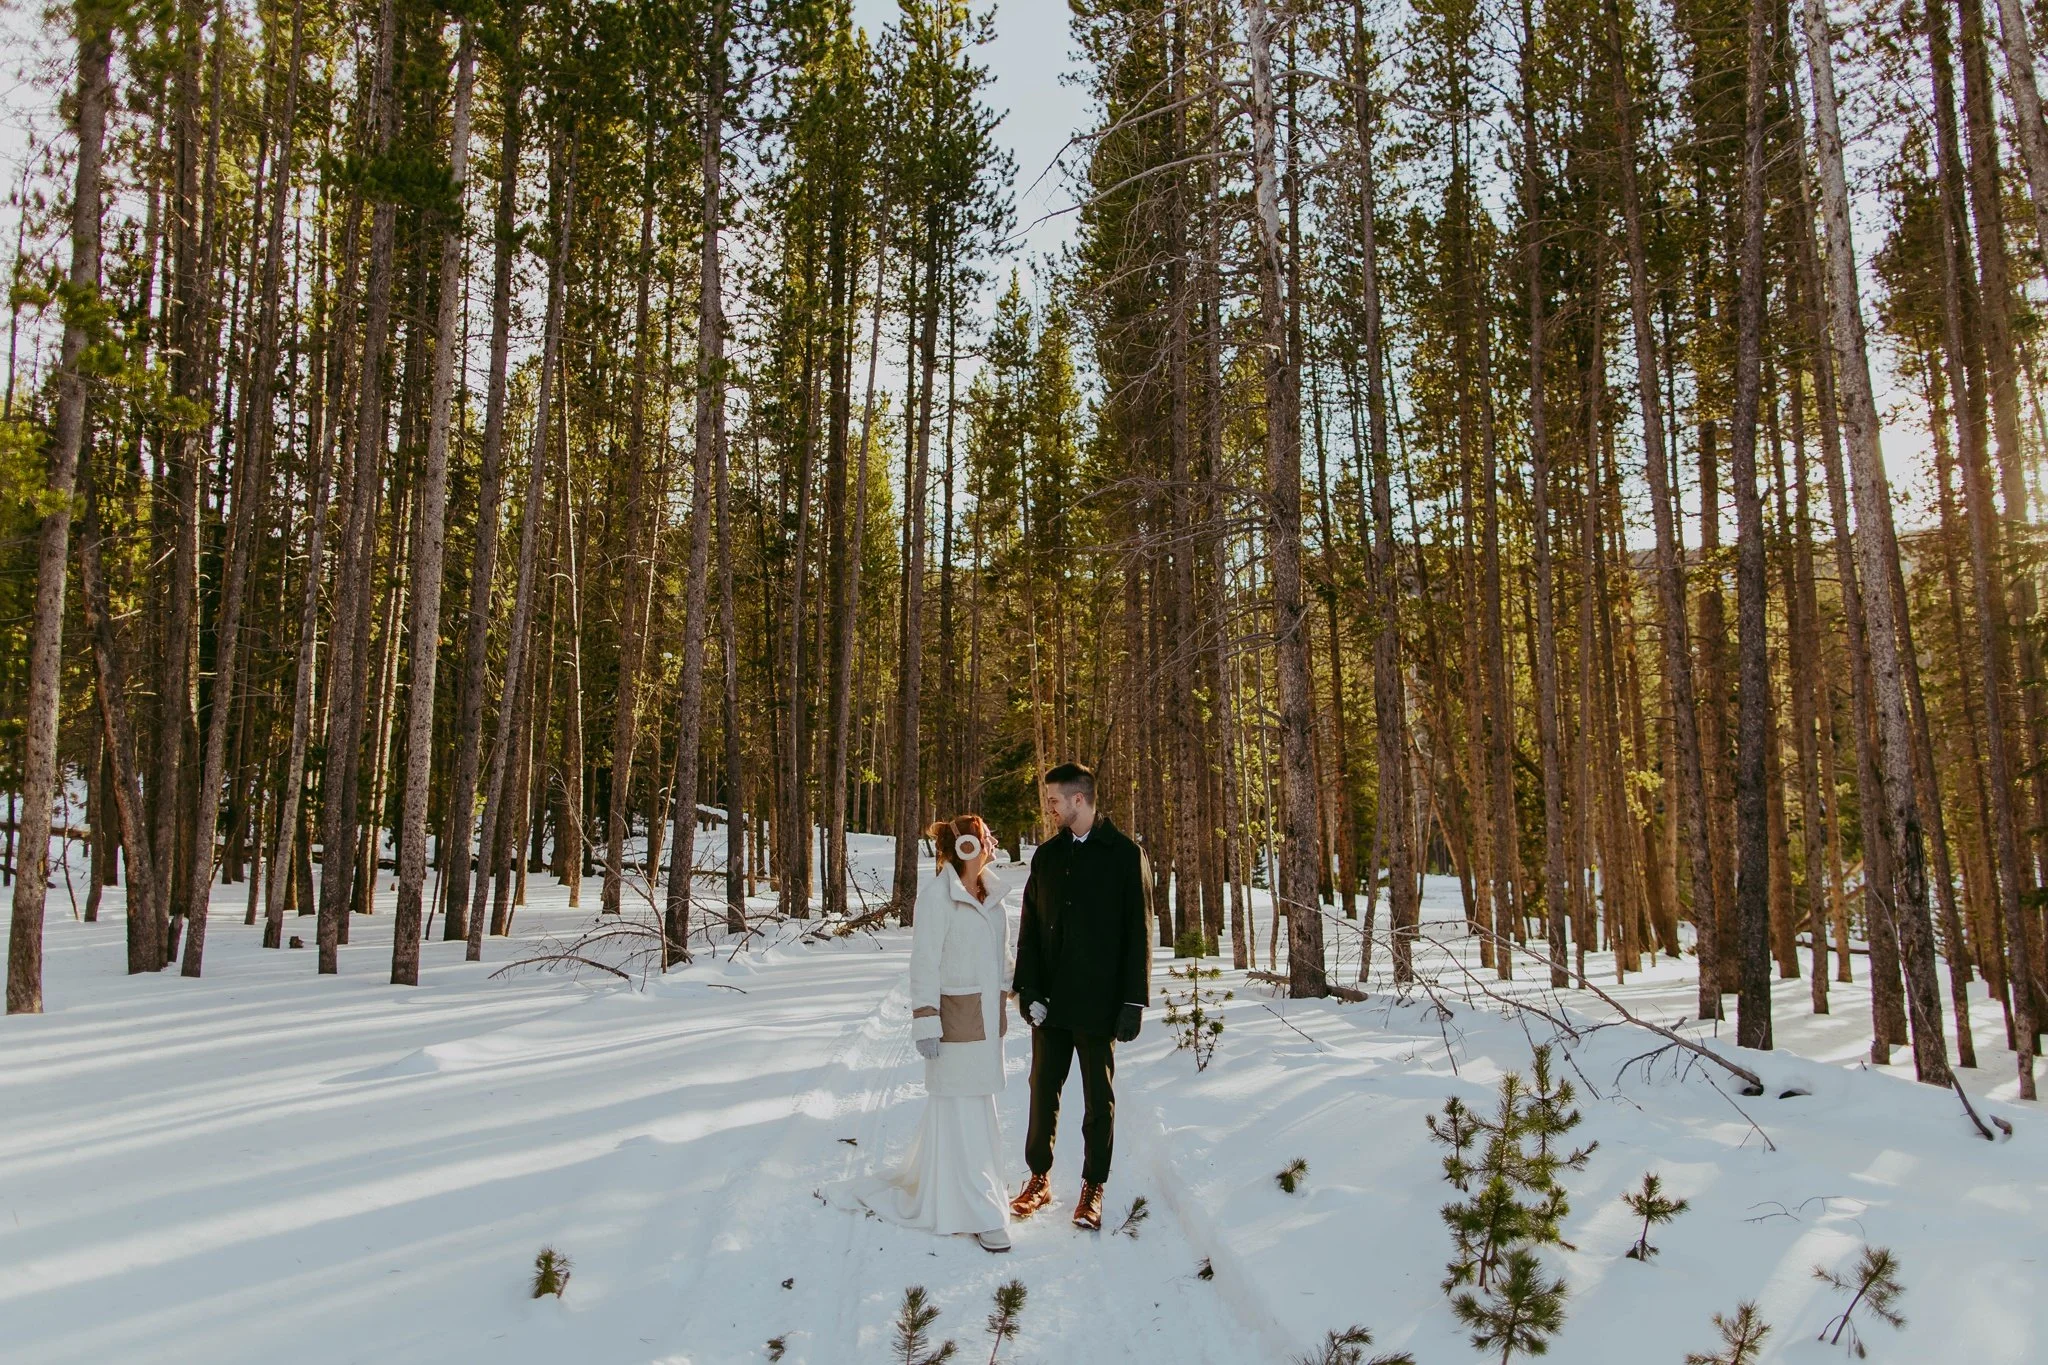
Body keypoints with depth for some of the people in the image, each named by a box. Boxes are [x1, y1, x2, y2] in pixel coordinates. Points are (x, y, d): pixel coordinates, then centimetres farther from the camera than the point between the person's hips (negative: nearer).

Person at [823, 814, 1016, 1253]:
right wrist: (926, 1022, -15)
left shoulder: (989, 894, 8)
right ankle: (974, 1213, 7)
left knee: (977, 1102, 13)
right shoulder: (937, 896, -14)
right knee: (959, 1110, 0)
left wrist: (1003, 1005, 16)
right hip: (955, 1018, -8)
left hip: (986, 1016, 8)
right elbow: (925, 965, -14)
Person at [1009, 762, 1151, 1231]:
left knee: (1099, 1097, 8)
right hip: (1049, 999, 4)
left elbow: (1138, 933, -6)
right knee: (1043, 1089, 11)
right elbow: (1029, 928, 7)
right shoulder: (1047, 856, 7)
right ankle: (1039, 1178, 25)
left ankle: (1094, 1187, 20)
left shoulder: (1125, 855, -6)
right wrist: (1028, 988, -4)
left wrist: (1133, 1001, -10)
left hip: (1098, 1000, -4)